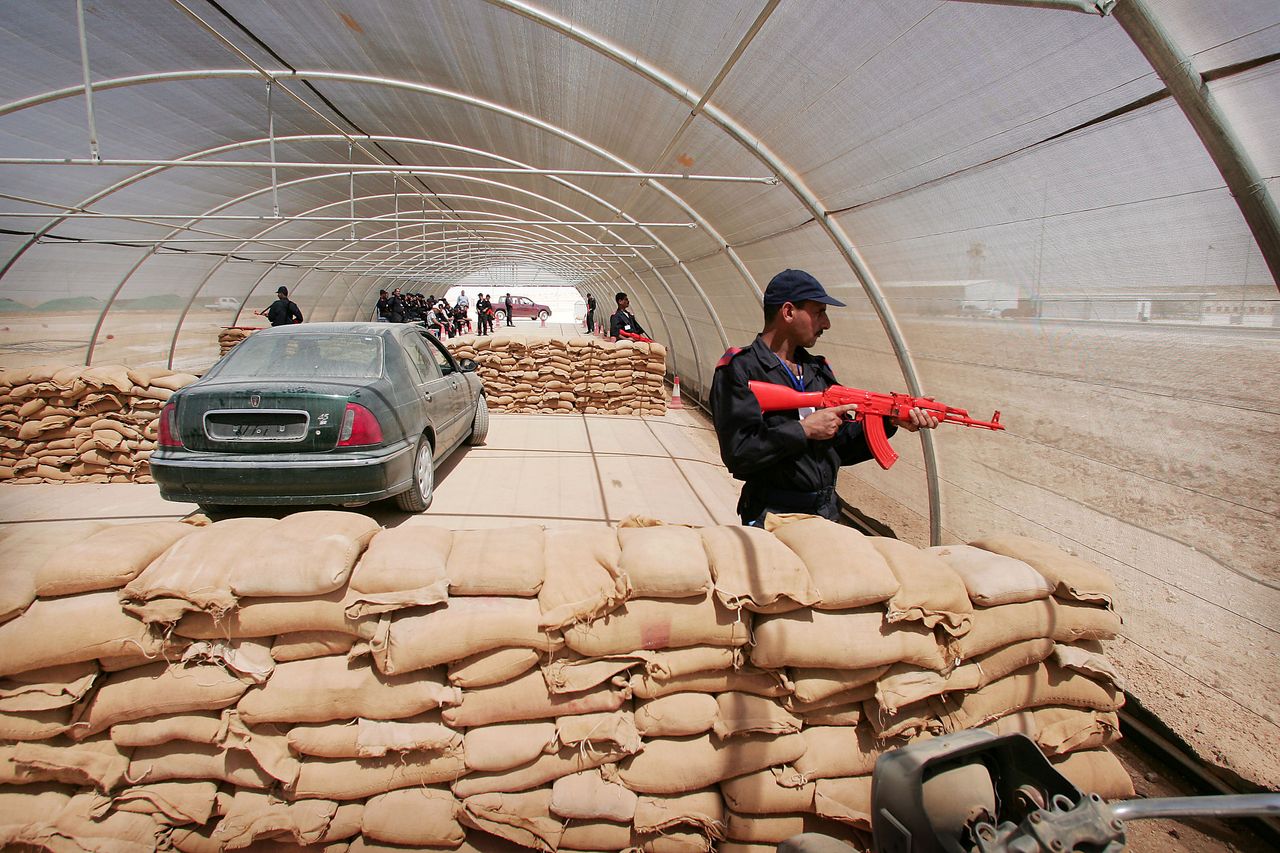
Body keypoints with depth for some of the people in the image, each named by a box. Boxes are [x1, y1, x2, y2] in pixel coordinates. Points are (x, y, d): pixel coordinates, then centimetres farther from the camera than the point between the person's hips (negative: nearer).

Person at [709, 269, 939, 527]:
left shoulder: (819, 370, 11)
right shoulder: (739, 369, -12)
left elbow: (842, 448, 11)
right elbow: (738, 452, -24)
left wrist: (889, 422, -2)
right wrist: (804, 430, -20)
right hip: (772, 519, -6)